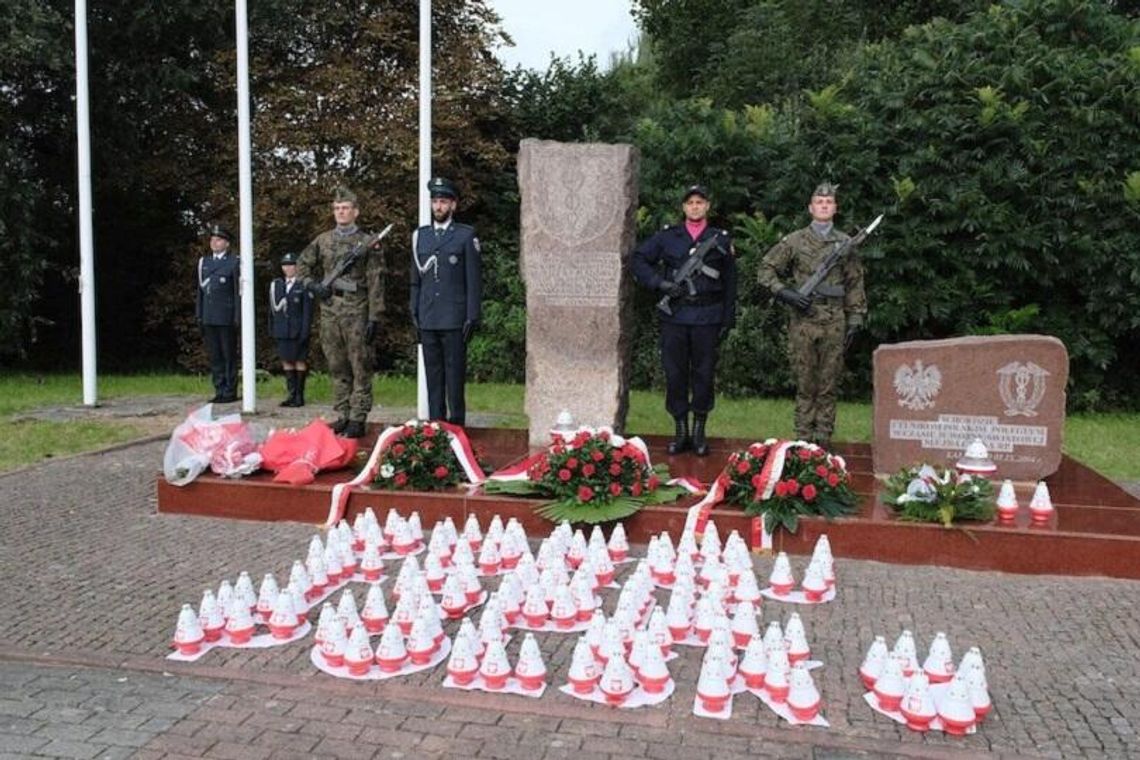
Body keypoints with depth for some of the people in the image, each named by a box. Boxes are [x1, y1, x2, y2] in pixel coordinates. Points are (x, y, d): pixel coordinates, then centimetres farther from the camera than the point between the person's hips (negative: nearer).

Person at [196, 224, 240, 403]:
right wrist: (199, 315, 11)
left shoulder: (235, 262, -1)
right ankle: (220, 391, 13)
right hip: (208, 318, 5)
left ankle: (230, 392, 6)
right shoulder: (204, 262, 15)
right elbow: (201, 289, 16)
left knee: (229, 355, 0)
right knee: (214, 356, 7)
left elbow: (239, 291, -5)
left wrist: (237, 317, -11)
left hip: (227, 318, -5)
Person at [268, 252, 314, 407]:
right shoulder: (276, 284, 12)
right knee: (286, 360, 6)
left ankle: (299, 395, 6)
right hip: (282, 330, 5)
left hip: (298, 330, -5)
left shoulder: (304, 285, -4)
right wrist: (271, 330, 10)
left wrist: (305, 332, -12)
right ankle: (291, 393, 12)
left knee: (300, 360, 0)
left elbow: (307, 311, -7)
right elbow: (273, 308, 14)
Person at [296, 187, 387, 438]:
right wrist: (313, 285, 0)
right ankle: (342, 415, 18)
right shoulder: (322, 240, 10)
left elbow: (375, 283, -5)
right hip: (329, 311, 4)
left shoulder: (367, 243, -1)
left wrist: (374, 317, -11)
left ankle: (358, 419, 4)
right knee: (337, 368, 10)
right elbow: (302, 266, 20)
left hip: (357, 313, -4)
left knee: (360, 368, -1)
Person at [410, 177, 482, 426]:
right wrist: (414, 314, 10)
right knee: (433, 374, 7)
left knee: (455, 374, -2)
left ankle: (456, 425, 5)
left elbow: (474, 280, -2)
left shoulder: (466, 235, 1)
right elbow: (415, 279, 16)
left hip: (454, 319, -4)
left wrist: (472, 317, -7)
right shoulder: (420, 235, 14)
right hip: (428, 319, 4)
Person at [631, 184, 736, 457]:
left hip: (707, 316, -1)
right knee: (675, 372, 4)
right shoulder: (667, 237, 7)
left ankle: (699, 431, 15)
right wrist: (659, 283, -7)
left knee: (703, 373, 4)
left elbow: (730, 283, 8)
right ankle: (680, 431, 15)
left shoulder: (721, 240, 7)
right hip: (674, 314, 1)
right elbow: (639, 259, 8)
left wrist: (728, 320, 4)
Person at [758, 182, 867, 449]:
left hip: (835, 323, 2)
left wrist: (854, 320, 5)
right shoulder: (794, 241, 3)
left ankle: (823, 441, 12)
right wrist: (785, 292, -9)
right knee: (805, 385, 3)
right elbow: (766, 269, 5)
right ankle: (804, 440, 10)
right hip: (803, 321, -1)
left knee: (828, 386, 5)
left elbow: (855, 285, 11)